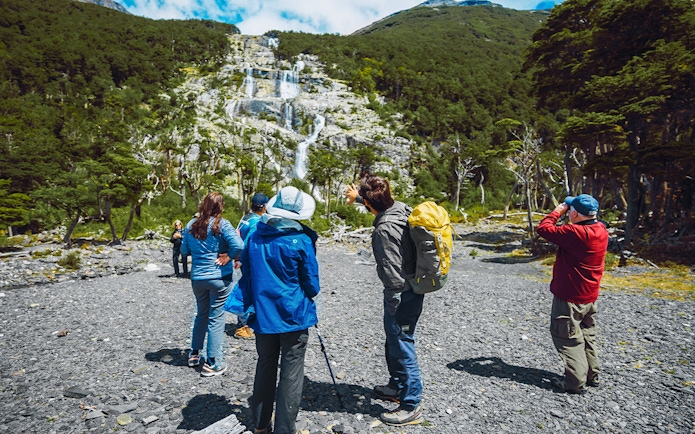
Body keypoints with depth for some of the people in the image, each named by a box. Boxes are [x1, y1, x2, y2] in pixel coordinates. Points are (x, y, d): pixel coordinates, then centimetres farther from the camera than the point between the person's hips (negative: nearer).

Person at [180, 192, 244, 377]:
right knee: (216, 318, 3)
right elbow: (238, 246, -24)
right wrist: (228, 258, -9)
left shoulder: (191, 225, 4)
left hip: (197, 277, 5)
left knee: (201, 314, 23)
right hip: (219, 277, -5)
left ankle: (194, 354, 34)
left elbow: (184, 250, 11)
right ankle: (213, 363, 9)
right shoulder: (222, 224, -12)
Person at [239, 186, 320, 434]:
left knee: (265, 368, 19)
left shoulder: (254, 238, 0)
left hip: (262, 315, 5)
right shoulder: (301, 240, -13)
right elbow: (311, 283, -5)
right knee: (291, 374, 6)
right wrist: (311, 295, 16)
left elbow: (246, 276, 8)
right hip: (293, 315, -5)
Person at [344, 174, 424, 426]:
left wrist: (393, 306, -16)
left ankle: (411, 406, 16)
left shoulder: (385, 228, -26)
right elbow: (381, 204, 25)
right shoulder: (400, 207, 0)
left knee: (401, 344, 2)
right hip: (413, 286, 10)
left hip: (402, 293, -10)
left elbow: (392, 271, -24)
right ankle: (397, 387, 41)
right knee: (394, 341, 23)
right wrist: (357, 196, 36)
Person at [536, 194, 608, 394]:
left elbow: (544, 229, -21)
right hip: (590, 296, 9)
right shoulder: (601, 230, 0)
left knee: (567, 338, 4)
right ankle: (592, 375, 34)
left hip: (569, 296, -9)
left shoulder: (575, 233, -27)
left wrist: (558, 211, -7)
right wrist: (564, 212, 3)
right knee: (587, 335, 22)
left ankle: (575, 382, 10)